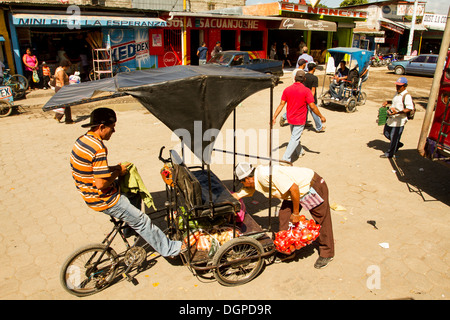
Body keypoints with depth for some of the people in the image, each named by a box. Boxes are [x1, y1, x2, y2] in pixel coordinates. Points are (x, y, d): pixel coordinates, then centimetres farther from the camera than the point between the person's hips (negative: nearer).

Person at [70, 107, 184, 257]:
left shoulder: (82, 140, 3)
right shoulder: (98, 148, -29)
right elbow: (101, 184, -30)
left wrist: (115, 168, 6)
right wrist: (117, 172, -13)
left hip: (88, 193, 10)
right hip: (104, 200, -10)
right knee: (141, 221, 1)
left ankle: (130, 226, 36)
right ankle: (169, 249, 15)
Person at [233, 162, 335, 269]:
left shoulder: (266, 175, -32)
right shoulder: (254, 182, -3)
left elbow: (294, 188, -30)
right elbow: (236, 196, 7)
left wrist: (295, 213, -21)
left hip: (313, 186, -9)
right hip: (299, 191, 9)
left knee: (321, 220, -1)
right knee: (284, 216, 3)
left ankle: (326, 254, 17)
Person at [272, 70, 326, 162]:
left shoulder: (287, 89, -4)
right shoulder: (306, 91, -16)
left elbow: (281, 104, -7)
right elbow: (312, 106, -16)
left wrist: (274, 117, -4)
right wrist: (321, 116, -5)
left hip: (290, 118, 5)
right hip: (300, 120, -5)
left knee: (295, 135, 24)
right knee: (295, 139, 0)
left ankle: (300, 152, 44)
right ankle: (286, 158, -6)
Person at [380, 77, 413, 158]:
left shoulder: (406, 96, -18)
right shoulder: (397, 93, 10)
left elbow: (410, 108, -24)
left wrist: (398, 112, -33)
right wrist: (387, 102, 15)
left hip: (399, 120, -9)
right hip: (391, 118, 9)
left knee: (394, 137, 1)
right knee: (386, 132, 21)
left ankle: (390, 153, 16)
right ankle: (398, 144, 39)